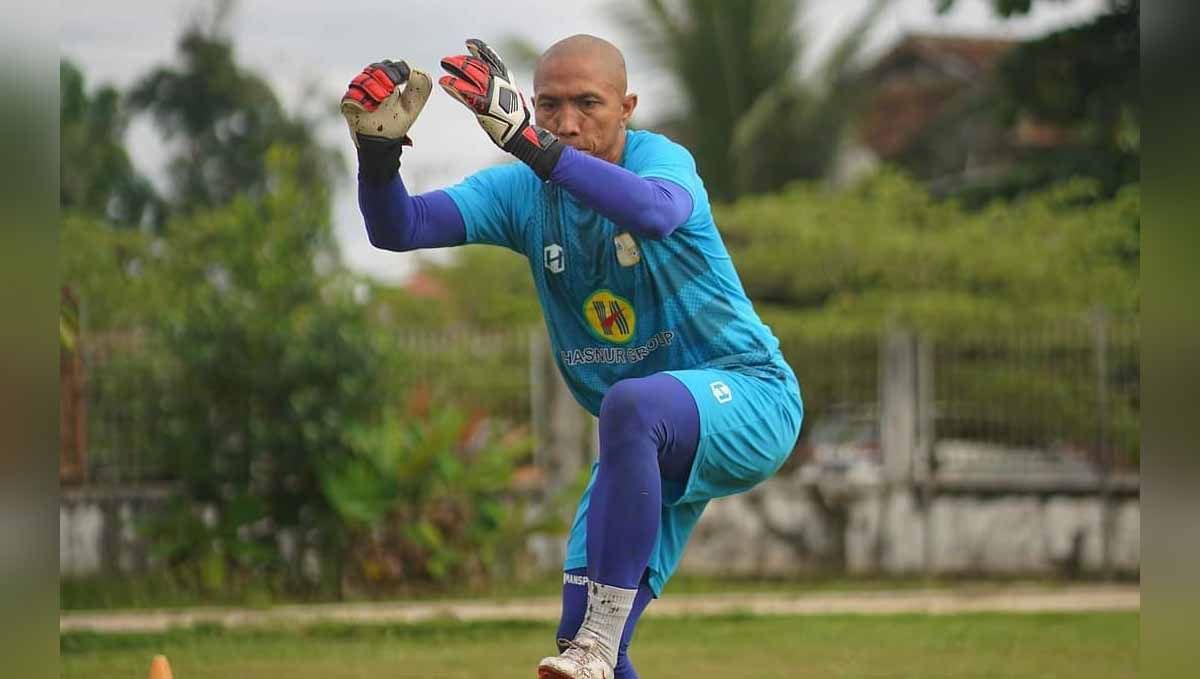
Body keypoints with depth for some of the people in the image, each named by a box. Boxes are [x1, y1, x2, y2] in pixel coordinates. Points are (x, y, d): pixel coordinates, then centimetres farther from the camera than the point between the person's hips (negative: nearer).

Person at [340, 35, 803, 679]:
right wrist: (379, 149, -34)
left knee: (630, 405, -38)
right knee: (583, 623, -4)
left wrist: (529, 142, -53)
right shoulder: (521, 191, -3)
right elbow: (398, 228, -12)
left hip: (750, 397, -6)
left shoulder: (661, 160, -17)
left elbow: (655, 212, -43)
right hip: (649, 437, 6)